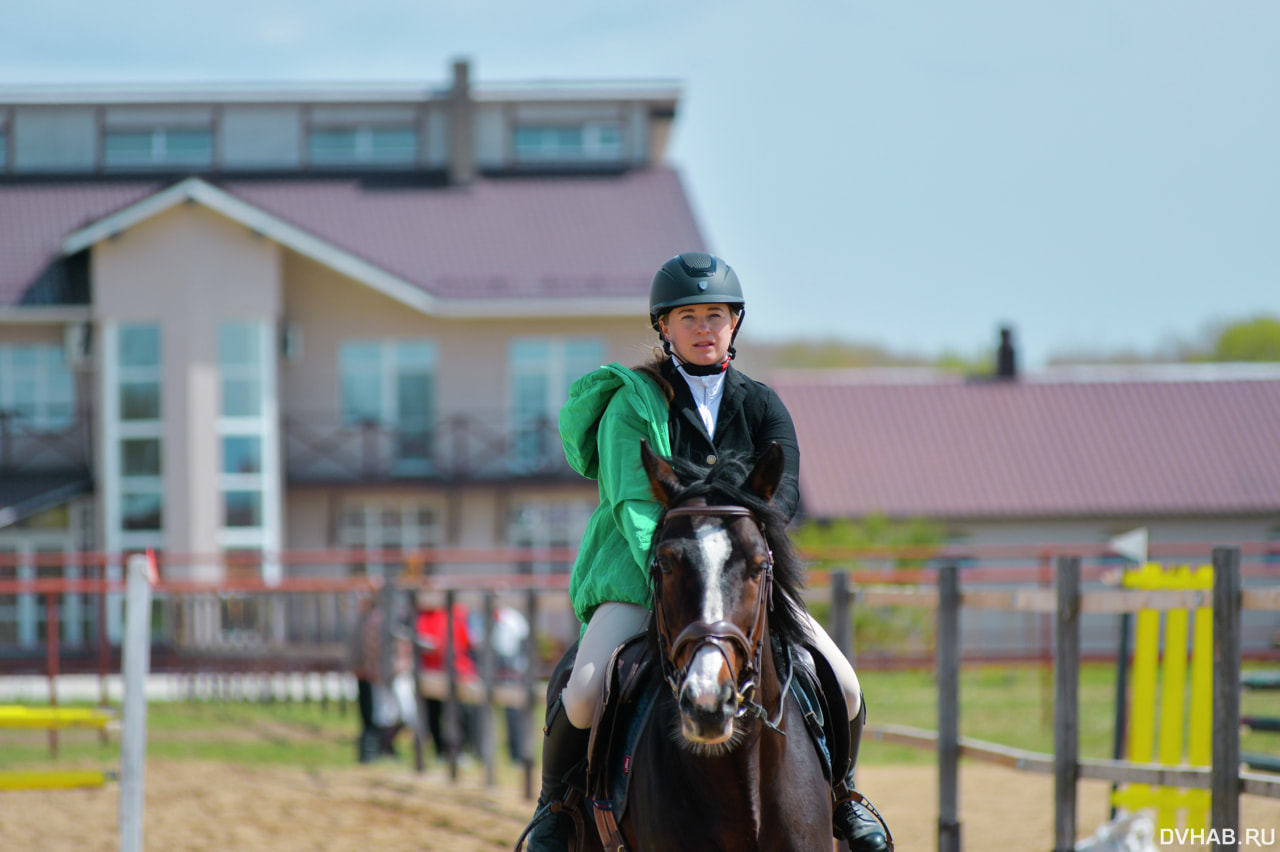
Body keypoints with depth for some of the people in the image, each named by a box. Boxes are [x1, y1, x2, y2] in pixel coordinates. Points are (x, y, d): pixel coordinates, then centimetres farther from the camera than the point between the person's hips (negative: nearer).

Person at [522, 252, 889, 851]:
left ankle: (838, 791, 19)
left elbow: (784, 491, -7)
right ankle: (556, 799, 1)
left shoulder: (760, 406, 8)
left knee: (842, 686, -11)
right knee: (585, 690, -28)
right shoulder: (633, 404, -2)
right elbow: (632, 503, -12)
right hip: (638, 575, -3)